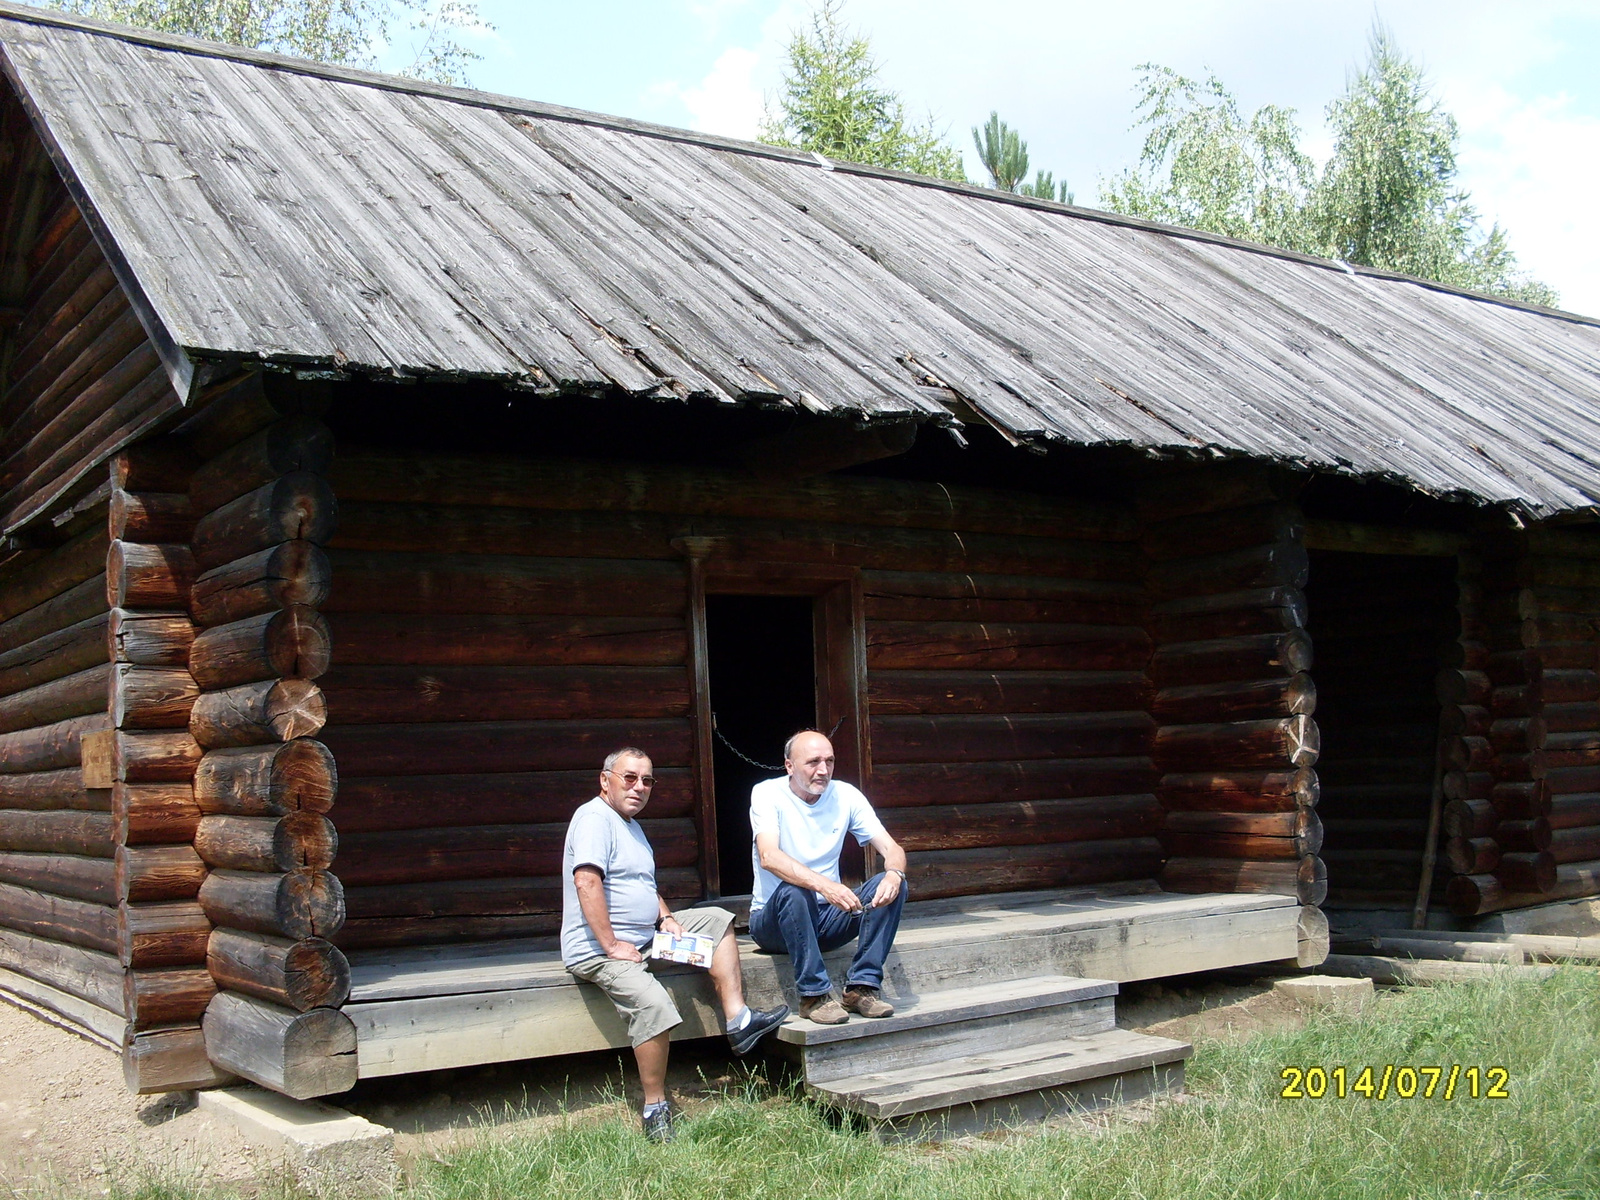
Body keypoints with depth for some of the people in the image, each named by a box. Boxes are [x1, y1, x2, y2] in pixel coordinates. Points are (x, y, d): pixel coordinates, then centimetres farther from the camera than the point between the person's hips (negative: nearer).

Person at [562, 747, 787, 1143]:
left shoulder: (630, 824, 19)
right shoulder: (595, 819, -13)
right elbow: (587, 882, -26)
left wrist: (666, 917, 7)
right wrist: (611, 945, -27)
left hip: (644, 937, 10)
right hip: (598, 949, -10)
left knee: (717, 920, 7)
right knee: (653, 1003, -33)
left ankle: (737, 1021, -4)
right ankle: (655, 1110, -20)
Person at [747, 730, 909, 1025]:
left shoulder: (845, 795, 0)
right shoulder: (767, 794, -12)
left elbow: (891, 848, -4)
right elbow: (769, 857, -29)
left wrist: (894, 874, -30)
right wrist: (824, 885, -44)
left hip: (827, 917, 4)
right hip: (773, 920, -4)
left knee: (893, 884, -18)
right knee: (792, 891, -37)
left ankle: (862, 988, -20)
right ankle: (814, 995, -27)